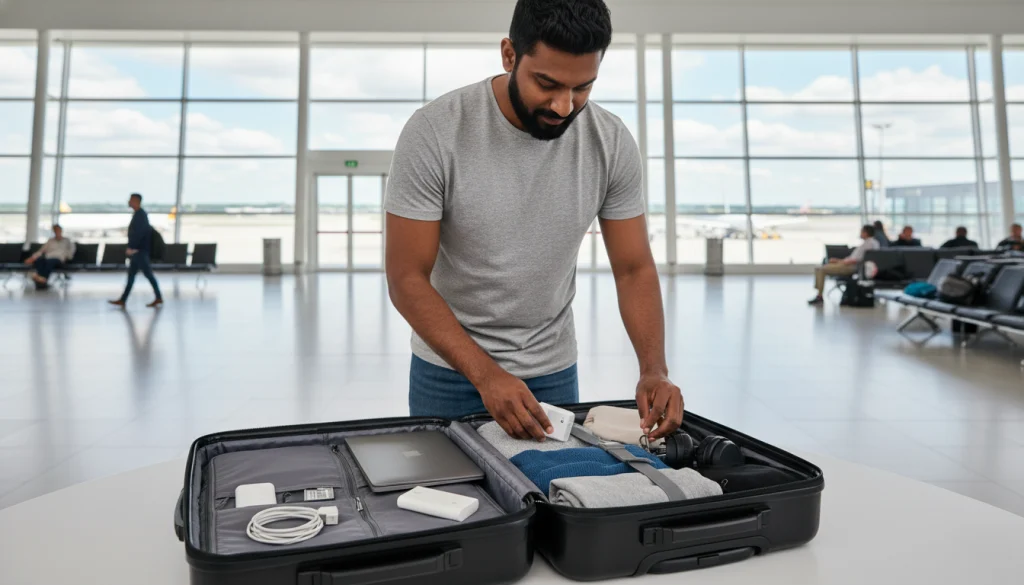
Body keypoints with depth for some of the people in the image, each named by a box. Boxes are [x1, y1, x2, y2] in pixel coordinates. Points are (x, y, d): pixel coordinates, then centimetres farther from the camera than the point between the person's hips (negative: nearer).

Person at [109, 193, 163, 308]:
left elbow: (138, 233, -21)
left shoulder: (140, 214, -13)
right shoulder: (139, 214, 17)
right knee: (131, 275, 8)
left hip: (139, 251, -10)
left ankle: (158, 298, 0)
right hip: (138, 251, 10)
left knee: (148, 274, -5)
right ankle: (123, 300, 9)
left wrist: (131, 247, -19)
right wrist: (132, 248, 20)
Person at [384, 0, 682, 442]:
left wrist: (654, 370, -20)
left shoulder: (612, 143, -11)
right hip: (450, 371, -2)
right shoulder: (434, 132, -20)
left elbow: (634, 269, -5)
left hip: (554, 372, 2)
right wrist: (485, 375, -28)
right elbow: (407, 278, -18)